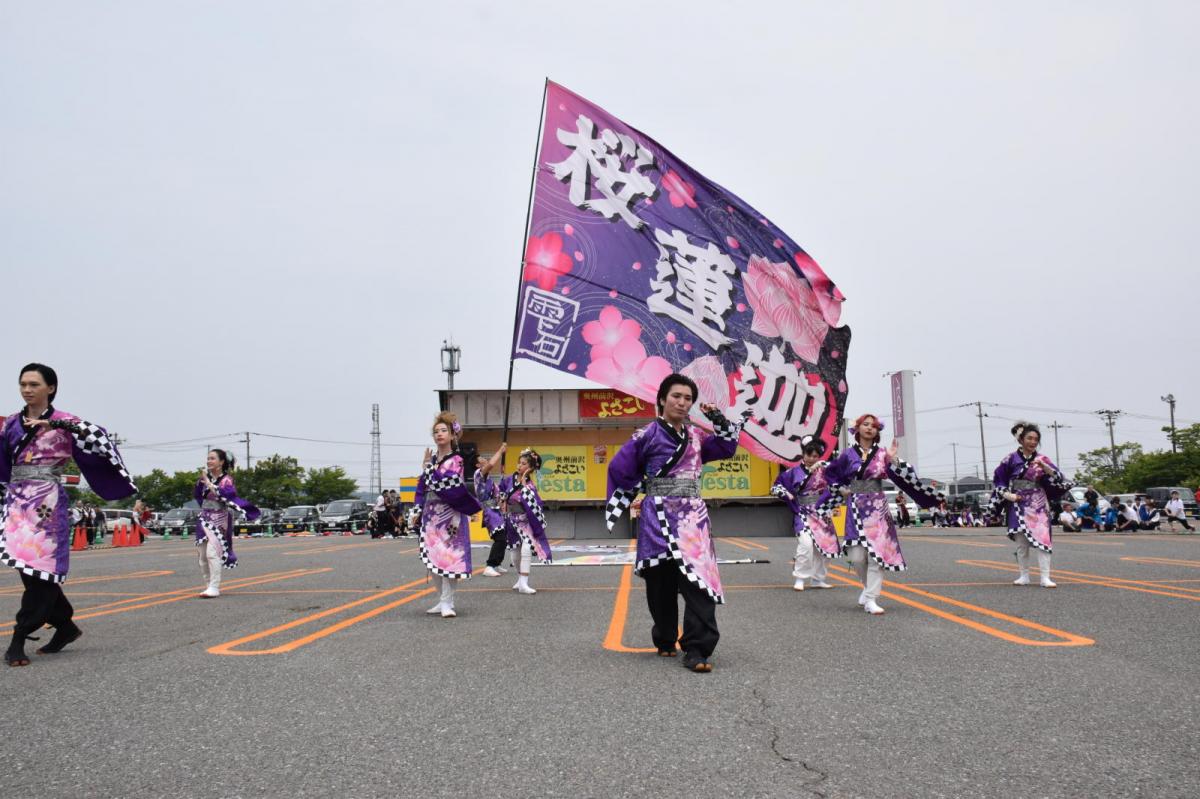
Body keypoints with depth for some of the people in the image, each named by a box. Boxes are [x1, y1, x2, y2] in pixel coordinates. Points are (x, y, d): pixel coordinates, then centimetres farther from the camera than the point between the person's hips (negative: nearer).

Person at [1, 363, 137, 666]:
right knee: (30, 569, 6)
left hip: (46, 502, -5)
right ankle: (66, 626, 19)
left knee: (40, 567, -9)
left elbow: (96, 435, -17)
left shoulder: (63, 421, -1)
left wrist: (55, 424, -24)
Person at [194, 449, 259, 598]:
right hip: (204, 519, 6)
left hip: (218, 520, -6)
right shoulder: (207, 477, 8)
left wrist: (208, 483, -21)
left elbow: (225, 493, -25)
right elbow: (196, 495, 8)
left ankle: (214, 588, -16)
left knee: (212, 553, -17)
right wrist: (201, 480, -3)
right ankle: (208, 585, 20)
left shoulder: (226, 479, -8)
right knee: (202, 555, 8)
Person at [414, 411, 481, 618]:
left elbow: (445, 486, -18)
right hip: (431, 514, 6)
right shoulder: (431, 459, 12)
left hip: (449, 515, -6)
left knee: (448, 557, -8)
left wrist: (427, 468, -10)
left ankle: (447, 602, -3)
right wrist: (418, 510, 7)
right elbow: (422, 486, 15)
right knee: (432, 557, 8)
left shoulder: (456, 460, -6)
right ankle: (442, 601, 18)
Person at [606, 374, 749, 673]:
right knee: (662, 584, 6)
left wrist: (717, 419, 7)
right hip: (659, 517, -3)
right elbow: (620, 468, 1)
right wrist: (619, 505, 6)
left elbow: (727, 447, 20)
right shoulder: (648, 434, -3)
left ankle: (696, 650, -11)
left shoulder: (696, 435, 11)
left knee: (700, 580, -11)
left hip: (693, 516, 3)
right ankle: (665, 641, 26)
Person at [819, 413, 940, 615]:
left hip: (877, 508, 0)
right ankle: (869, 586, 24)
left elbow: (898, 477, -7)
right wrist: (841, 489, 7)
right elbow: (830, 472, 18)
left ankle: (870, 599, -4)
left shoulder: (883, 454, 2)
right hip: (856, 507, 0)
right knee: (856, 556, -4)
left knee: (877, 553, -8)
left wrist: (893, 460, -21)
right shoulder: (848, 454, 4)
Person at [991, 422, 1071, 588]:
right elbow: (999, 480, 4)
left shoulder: (1042, 459, 1)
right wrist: (1008, 495, -8)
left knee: (1042, 539, -9)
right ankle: (1024, 576, 15)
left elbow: (1058, 479, -6)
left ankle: (1045, 577, -9)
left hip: (1038, 506, 0)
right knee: (1021, 542, 6)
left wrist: (1046, 467, -23)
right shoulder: (1011, 459, -1)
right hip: (1018, 506, 0)